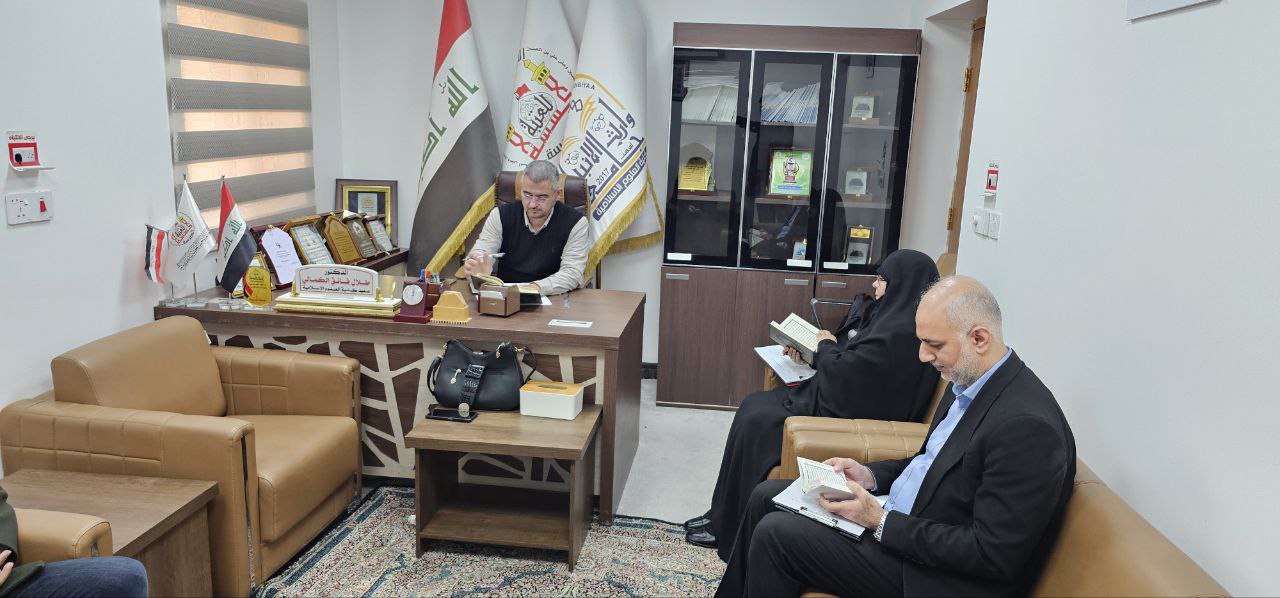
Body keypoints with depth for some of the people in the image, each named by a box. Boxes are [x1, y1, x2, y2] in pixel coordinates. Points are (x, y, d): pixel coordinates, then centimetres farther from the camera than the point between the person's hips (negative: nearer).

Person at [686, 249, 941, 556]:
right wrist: (812, 351, 6)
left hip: (848, 415, -11)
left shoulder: (901, 332, -23)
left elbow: (843, 373, -22)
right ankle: (721, 518, 10)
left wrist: (826, 346, -2)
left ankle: (727, 529, 5)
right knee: (754, 406, 6)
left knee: (755, 422, -10)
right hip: (848, 401, 11)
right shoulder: (896, 318, 9)